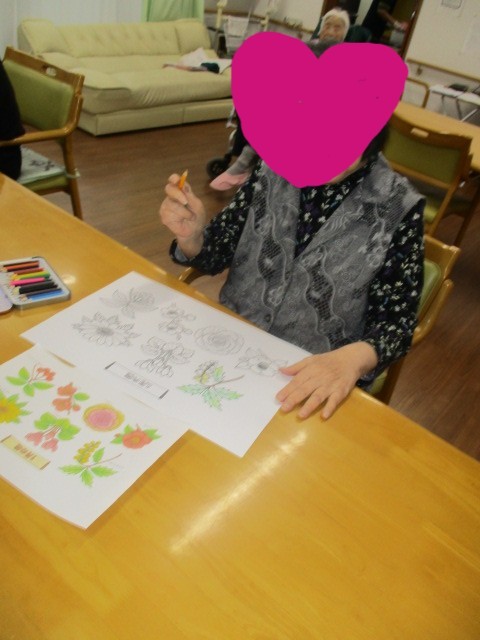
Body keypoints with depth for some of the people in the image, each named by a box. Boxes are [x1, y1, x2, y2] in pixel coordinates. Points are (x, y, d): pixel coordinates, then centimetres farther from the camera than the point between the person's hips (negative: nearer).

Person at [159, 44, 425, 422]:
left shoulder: (399, 210, -13)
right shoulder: (275, 169, -5)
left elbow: (396, 321, -9)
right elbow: (217, 256, 3)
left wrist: (352, 359, -30)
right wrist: (191, 236, -20)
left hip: (312, 382, -2)